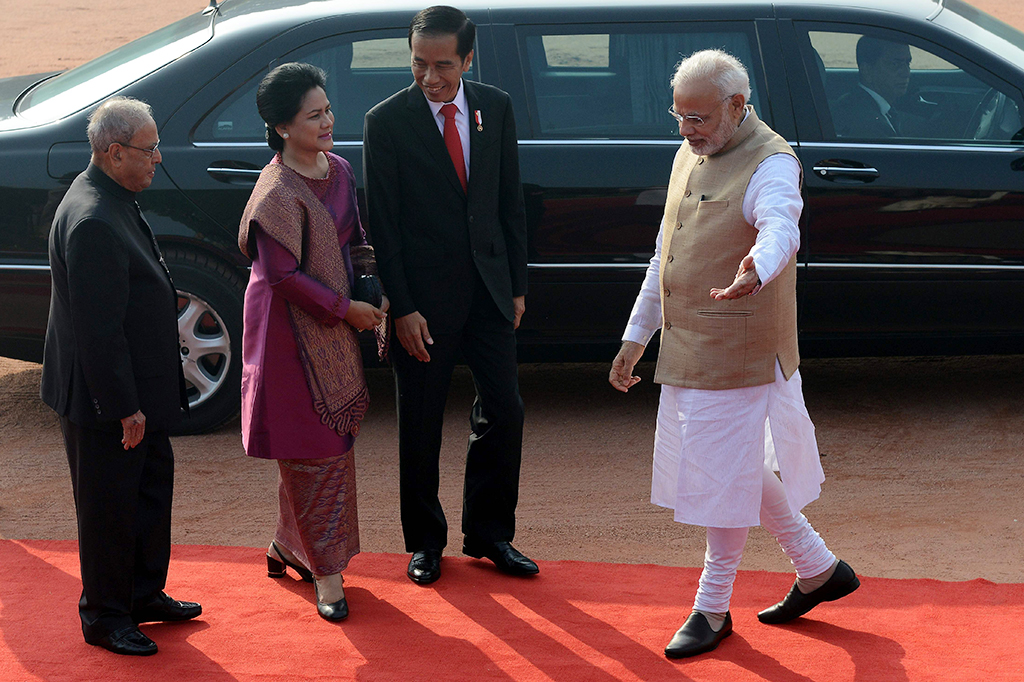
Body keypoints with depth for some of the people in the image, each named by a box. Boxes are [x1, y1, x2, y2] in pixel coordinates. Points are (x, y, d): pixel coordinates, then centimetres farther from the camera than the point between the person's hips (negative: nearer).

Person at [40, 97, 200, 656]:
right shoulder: (92, 222, -28)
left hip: (137, 390, 10)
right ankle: (104, 617, 20)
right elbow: (98, 329, -27)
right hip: (105, 400, -10)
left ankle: (144, 594, 37)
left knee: (152, 487, 21)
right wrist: (124, 407, -23)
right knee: (110, 507, 5)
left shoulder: (112, 202, 6)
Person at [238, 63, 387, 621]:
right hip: (293, 328, -8)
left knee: (322, 441, 15)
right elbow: (283, 275, -20)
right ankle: (325, 572, 8)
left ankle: (288, 546, 31)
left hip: (333, 324, 8)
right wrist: (346, 309, -14)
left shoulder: (339, 171, 5)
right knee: (314, 443, -2)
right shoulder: (279, 192, -20)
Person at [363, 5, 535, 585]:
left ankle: (490, 534, 20)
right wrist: (402, 308, -12)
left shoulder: (496, 108, 3)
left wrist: (517, 285, 6)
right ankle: (425, 541, 22)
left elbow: (511, 203, 9)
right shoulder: (387, 122, -8)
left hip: (489, 287, 3)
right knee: (421, 424, 6)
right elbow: (383, 223, -8)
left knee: (504, 411, 4)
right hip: (425, 297, -3)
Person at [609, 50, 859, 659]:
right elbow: (665, 254, 18)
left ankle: (713, 608, 14)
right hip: (687, 351, 9)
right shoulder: (691, 155, 11)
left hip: (738, 352, -9)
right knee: (741, 468, 16)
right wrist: (636, 336, 17)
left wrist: (756, 270, -62)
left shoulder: (770, 163, -16)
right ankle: (819, 570, 32)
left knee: (727, 474, 0)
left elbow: (781, 229, -39)